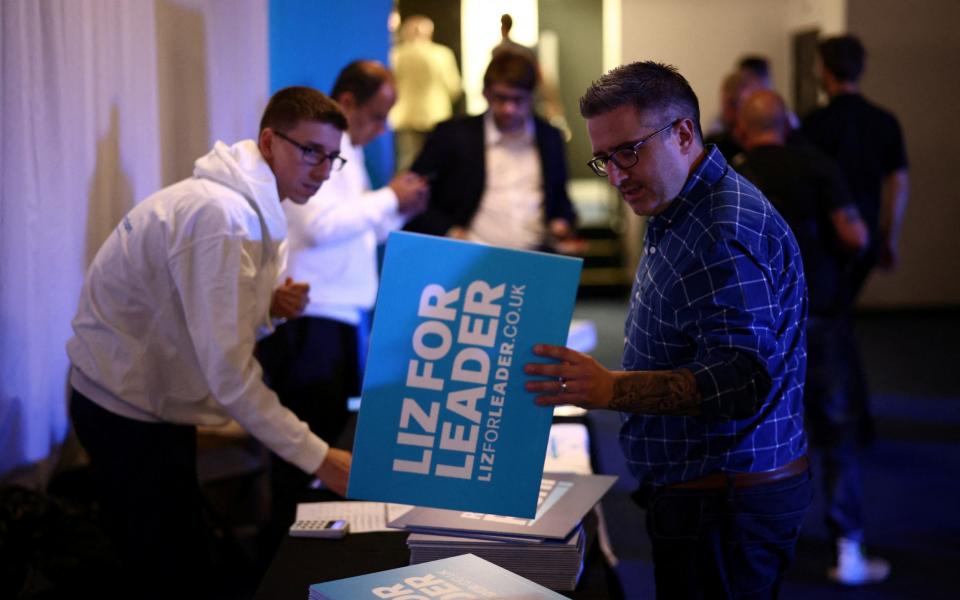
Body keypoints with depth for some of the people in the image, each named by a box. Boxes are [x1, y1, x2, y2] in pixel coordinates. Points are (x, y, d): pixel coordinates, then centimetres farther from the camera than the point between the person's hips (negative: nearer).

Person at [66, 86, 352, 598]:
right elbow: (227, 369, -30)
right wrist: (316, 456, -30)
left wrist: (269, 306, -9)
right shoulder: (222, 215, -26)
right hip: (129, 411, -10)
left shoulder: (252, 204, 6)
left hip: (153, 398, 10)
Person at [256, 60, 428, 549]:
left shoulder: (347, 149, 19)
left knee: (328, 431, 13)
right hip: (307, 318, -10)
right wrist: (388, 198, -14)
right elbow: (320, 225, -24)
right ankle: (285, 540, 4)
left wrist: (398, 210, 7)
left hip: (340, 313, 10)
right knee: (309, 436, -6)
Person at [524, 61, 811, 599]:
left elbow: (743, 381, -30)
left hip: (726, 508, -10)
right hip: (698, 495, 10)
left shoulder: (727, 233, -21)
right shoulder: (679, 216, 14)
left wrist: (613, 389, -36)